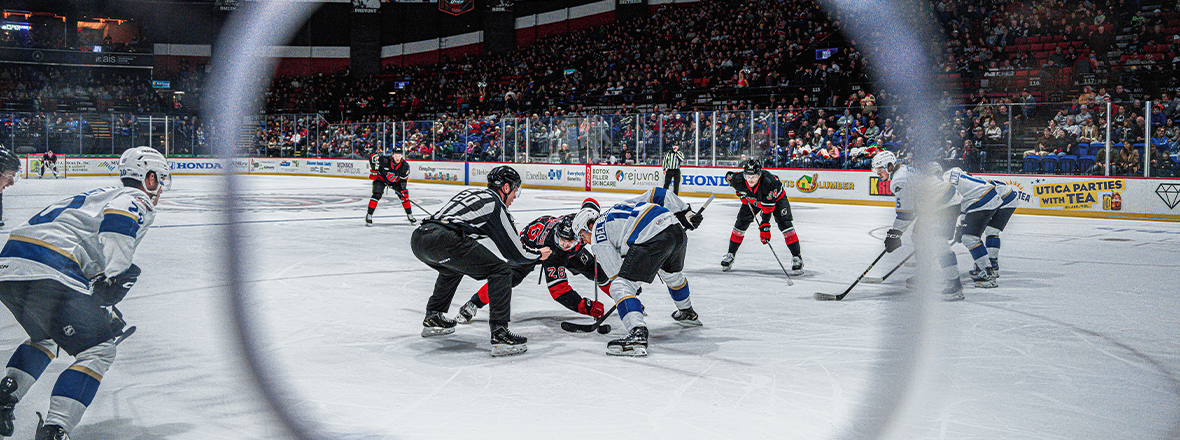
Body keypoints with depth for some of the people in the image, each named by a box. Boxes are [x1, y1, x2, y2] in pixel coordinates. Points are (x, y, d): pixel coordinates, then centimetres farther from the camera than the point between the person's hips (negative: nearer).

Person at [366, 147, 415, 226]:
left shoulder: (405, 165, -21)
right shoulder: (385, 160, -32)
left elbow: (404, 178, -9)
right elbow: (372, 156, -22)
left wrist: (403, 189, -17)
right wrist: (373, 171, -23)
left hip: (395, 181, 3)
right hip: (381, 178, -3)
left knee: (404, 195, -6)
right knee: (377, 195, -21)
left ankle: (409, 215, 10)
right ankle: (369, 215, -11)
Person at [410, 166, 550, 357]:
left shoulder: (469, 192, 30)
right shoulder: (497, 206, 9)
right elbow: (516, 254, 11)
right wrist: (538, 255, 30)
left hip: (418, 236, 9)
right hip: (444, 240, -9)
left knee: (453, 268, 38)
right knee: (500, 271, 0)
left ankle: (432, 319, 41)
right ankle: (500, 334, -8)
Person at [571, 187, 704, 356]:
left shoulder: (597, 236, 13)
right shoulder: (624, 205, 33)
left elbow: (616, 274, 7)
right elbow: (657, 194, 27)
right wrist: (686, 212, 29)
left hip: (651, 240, -9)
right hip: (677, 228, 9)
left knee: (620, 287, -6)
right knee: (671, 273, 37)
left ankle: (638, 335, -25)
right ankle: (688, 314, 58)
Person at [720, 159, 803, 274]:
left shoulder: (768, 181, -42)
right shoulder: (738, 180, -32)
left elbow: (768, 206, -38)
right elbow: (729, 176, -6)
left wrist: (764, 226, -40)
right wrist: (741, 195, -5)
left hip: (776, 197, -3)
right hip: (752, 199, 4)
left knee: (785, 223, -19)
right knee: (741, 223, -4)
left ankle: (796, 257, -12)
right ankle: (730, 254, 12)